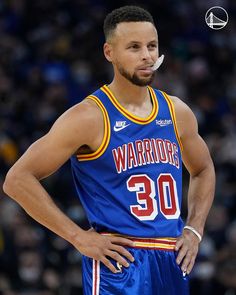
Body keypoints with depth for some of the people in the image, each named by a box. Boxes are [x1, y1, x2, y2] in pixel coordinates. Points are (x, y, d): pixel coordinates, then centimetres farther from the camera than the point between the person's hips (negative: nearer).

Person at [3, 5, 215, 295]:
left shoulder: (177, 113, 10)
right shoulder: (89, 117, -9)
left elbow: (203, 170, 28)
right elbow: (18, 179, -10)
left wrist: (194, 230, 12)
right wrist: (79, 237, -12)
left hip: (172, 261, 6)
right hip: (118, 262, -6)